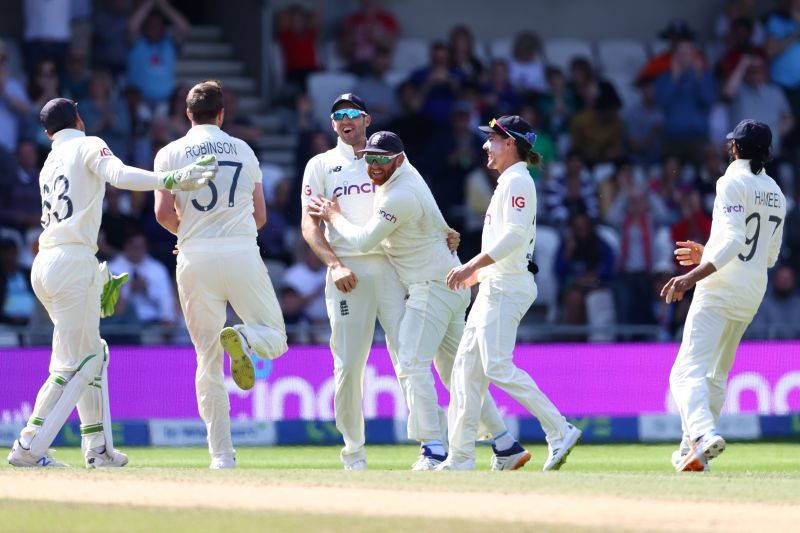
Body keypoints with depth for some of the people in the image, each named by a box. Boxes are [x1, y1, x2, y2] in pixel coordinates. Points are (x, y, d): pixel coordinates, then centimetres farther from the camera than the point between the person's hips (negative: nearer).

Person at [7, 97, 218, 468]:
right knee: (72, 364, -5)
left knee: (92, 353, 16)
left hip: (43, 265, 8)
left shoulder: (48, 166, 24)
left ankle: (98, 448, 14)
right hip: (73, 262, -8)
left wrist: (96, 277, 24)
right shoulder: (88, 146, 3)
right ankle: (28, 449, -10)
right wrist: (172, 180, -28)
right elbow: (118, 175, -18)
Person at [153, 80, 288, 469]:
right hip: (243, 255, 0)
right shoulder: (244, 151, 13)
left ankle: (222, 453, -2)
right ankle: (242, 338, -26)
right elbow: (260, 215, 13)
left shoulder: (170, 153, 6)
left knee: (208, 360, 5)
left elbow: (164, 213, -4)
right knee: (275, 337, 11)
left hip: (196, 260, 0)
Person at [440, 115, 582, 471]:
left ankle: (559, 431, -14)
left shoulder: (517, 181, -10)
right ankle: (460, 458, 6)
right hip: (494, 286, 11)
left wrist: (472, 266, -23)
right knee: (466, 366, 7)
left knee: (497, 366, -16)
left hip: (508, 285, -11)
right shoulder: (509, 182, 21)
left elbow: (514, 235, -22)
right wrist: (480, 271, 22)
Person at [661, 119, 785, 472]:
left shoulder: (733, 182, -9)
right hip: (753, 294, 8)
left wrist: (692, 276, -28)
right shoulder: (775, 193, 16)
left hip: (720, 288, -8)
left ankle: (703, 433, -40)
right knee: (716, 374, 20)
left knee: (688, 372, -16)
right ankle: (691, 449, 21)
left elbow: (733, 240, -22)